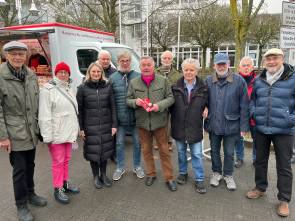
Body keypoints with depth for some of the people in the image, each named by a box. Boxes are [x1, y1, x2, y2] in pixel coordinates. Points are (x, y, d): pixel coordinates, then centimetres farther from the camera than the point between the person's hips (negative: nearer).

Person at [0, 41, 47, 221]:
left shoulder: (31, 75, 5)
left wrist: (39, 126, 11)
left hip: (32, 131, 5)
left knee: (30, 165, 18)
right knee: (19, 169, 4)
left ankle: (30, 193, 39)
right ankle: (21, 205, 24)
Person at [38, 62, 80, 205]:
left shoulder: (69, 89, 13)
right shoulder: (48, 89, -10)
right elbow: (44, 115, -16)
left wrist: (75, 129, 14)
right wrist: (47, 136, -19)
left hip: (68, 132, 7)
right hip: (56, 133, -7)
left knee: (66, 160, 17)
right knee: (58, 161, 3)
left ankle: (65, 183, 32)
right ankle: (58, 189, 17)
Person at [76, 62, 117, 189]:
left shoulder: (107, 86, 3)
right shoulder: (82, 88, -2)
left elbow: (113, 107, 2)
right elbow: (79, 109, -2)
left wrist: (114, 124, -2)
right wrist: (80, 128, -5)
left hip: (106, 125, 2)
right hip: (90, 126, -2)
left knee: (105, 149, 11)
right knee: (93, 151, 7)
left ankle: (103, 174, 31)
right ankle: (96, 176, 27)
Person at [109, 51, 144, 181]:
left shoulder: (138, 76, -1)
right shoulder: (112, 78, 0)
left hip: (135, 117, 0)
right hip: (120, 118, 0)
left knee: (137, 143, 13)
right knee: (119, 143, 12)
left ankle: (137, 166, 33)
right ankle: (120, 167, 32)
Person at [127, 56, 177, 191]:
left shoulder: (163, 81, -1)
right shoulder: (133, 82, 4)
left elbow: (170, 98, -1)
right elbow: (128, 100, 7)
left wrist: (159, 105, -18)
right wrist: (135, 102, -15)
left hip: (159, 121, -2)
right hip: (142, 122, 2)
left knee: (164, 151, 6)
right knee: (146, 150, 15)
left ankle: (169, 178, 20)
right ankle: (150, 174, 34)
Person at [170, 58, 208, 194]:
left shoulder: (203, 87, -3)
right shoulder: (176, 86, -4)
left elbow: (206, 104, 8)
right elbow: (170, 104, 3)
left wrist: (205, 111, -7)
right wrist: (174, 118, 0)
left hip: (195, 127, -1)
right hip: (179, 126, 1)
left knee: (197, 154, 5)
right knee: (181, 151, 17)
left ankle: (199, 180, 19)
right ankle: (183, 173, 37)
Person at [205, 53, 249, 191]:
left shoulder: (239, 80, -9)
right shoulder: (208, 81, -3)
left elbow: (244, 106, -7)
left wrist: (243, 126, -9)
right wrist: (206, 122, 1)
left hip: (231, 125, -2)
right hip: (213, 124, 2)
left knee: (229, 152, 13)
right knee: (214, 150, 17)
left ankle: (228, 175, 35)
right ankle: (216, 172, 38)